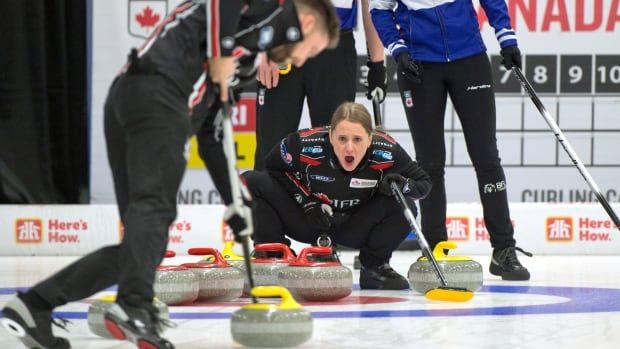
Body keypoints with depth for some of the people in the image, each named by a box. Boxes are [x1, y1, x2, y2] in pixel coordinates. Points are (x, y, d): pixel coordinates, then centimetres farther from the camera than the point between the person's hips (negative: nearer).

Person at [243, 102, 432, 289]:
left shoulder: (387, 152, -26)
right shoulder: (305, 145, -30)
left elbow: (423, 182, -10)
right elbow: (273, 167, -8)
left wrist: (403, 185, -33)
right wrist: (306, 201, -19)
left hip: (354, 228, 1)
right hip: (308, 220, -1)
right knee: (251, 183, -22)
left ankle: (375, 268, -2)